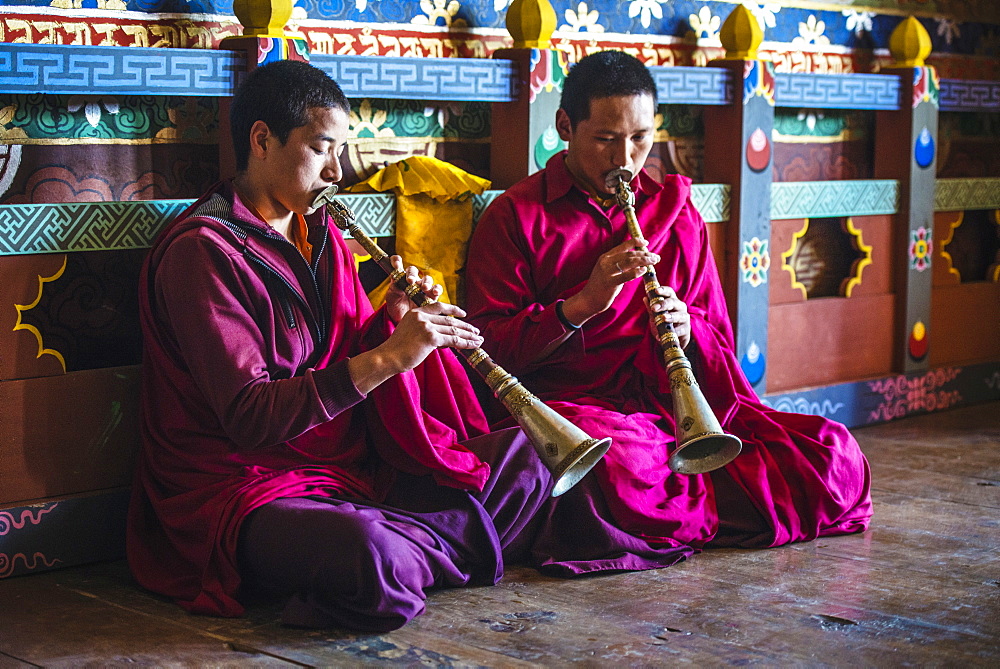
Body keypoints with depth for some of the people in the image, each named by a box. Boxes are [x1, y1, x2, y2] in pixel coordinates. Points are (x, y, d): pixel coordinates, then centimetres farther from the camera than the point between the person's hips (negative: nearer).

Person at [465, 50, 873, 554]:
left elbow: (719, 345, 19)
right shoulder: (516, 215, 7)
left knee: (835, 454, -16)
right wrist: (582, 303, -16)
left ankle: (671, 514, -9)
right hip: (574, 406, -4)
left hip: (675, 408, 4)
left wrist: (685, 328, -5)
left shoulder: (675, 211, 20)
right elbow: (489, 347, -3)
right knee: (616, 458, -41)